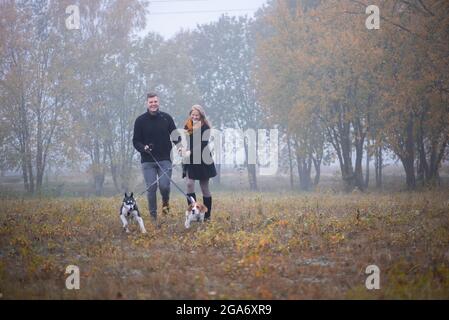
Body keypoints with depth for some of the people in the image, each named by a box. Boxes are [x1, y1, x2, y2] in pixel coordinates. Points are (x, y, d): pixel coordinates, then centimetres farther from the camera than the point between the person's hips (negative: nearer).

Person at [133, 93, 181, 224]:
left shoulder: (166, 118, 4)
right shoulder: (140, 120, 2)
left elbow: (175, 134, 10)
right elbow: (136, 141, 4)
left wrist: (179, 144, -11)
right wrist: (143, 148, -17)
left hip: (165, 159, 0)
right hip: (148, 161, 0)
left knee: (164, 185, -13)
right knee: (151, 188, -3)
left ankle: (166, 201, 20)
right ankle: (153, 215, 9)